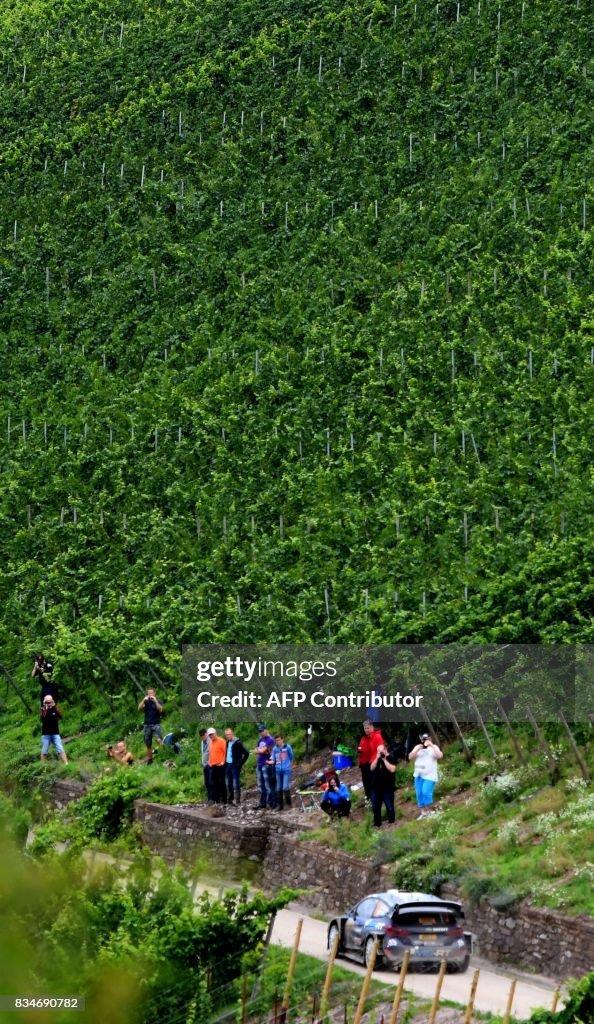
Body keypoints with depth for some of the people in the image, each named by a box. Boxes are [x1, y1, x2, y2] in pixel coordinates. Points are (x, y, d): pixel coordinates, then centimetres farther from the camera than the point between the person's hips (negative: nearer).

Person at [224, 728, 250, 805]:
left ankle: (237, 800, -7)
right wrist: (225, 762, 14)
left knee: (236, 783, -8)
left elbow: (246, 753, -11)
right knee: (229, 783, 11)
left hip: (235, 765, -8)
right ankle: (229, 799, 18)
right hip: (228, 765, 8)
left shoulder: (237, 743, -10)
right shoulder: (227, 743, 12)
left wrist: (240, 763, -11)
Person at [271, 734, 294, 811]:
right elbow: (273, 759, 6)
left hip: (286, 770, -4)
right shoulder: (275, 749, 4)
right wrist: (271, 762, -14)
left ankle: (288, 803, 2)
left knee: (285, 787, -12)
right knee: (278, 788, 7)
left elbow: (291, 757, 6)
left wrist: (290, 765, 6)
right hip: (278, 770, 4)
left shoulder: (288, 747, -4)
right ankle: (279, 805, 14)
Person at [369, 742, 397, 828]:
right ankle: (377, 824, 19)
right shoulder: (376, 758, 10)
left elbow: (392, 769, -19)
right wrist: (377, 758, -11)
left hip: (387, 786, -5)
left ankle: (391, 823, 9)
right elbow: (372, 768, -1)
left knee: (389, 806, -3)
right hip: (376, 786, 5)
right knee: (375, 807, 9)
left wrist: (384, 759, -18)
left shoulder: (391, 758, -6)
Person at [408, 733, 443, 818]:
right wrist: (417, 749, -12)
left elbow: (440, 756, -15)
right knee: (419, 794, 4)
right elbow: (410, 757, 2)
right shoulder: (417, 747, 11)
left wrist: (432, 746, -18)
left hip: (430, 775, -5)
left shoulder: (434, 747, 2)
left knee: (426, 793, -19)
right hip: (418, 775, 5)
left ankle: (431, 811, -7)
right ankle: (423, 813, 13)